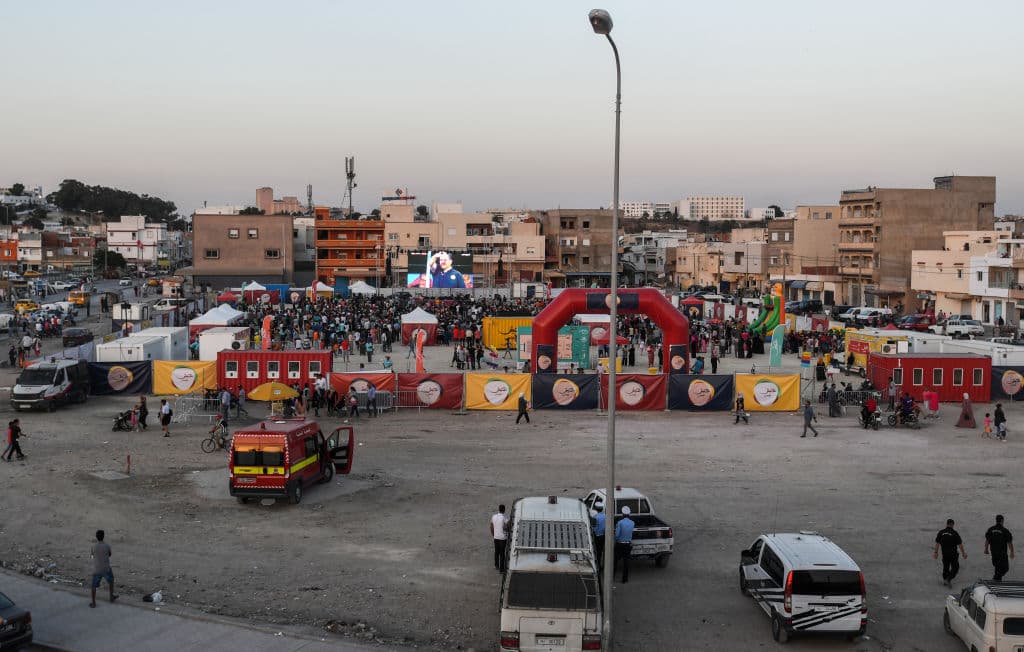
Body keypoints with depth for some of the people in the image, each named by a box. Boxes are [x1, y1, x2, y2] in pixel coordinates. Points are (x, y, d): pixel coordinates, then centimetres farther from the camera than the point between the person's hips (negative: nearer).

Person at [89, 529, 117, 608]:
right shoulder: (107, 546, -10)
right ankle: (111, 597, 34)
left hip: (96, 570, 0)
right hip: (106, 569, 0)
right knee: (111, 581, 25)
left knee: (94, 586, 11)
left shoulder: (94, 546, -10)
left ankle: (93, 603, 11)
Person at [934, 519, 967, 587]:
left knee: (945, 567, 18)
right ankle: (949, 579, -7)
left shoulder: (941, 532, -2)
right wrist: (963, 553, 1)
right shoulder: (955, 533, -12)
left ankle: (945, 580, 25)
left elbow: (937, 543, 2)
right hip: (953, 553, -4)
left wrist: (936, 552, 12)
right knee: (955, 567, 8)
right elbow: (960, 544, -9)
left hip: (944, 553, 4)